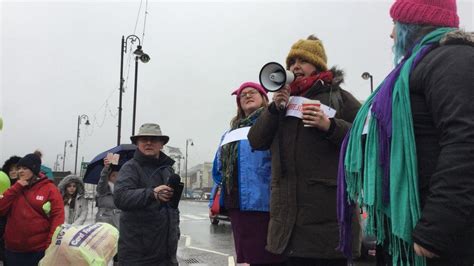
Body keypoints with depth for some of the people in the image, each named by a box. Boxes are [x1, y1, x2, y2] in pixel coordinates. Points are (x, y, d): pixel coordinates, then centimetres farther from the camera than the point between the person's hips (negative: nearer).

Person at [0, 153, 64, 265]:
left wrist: (51, 244, -13)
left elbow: (58, 216, -9)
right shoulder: (16, 188, 10)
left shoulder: (49, 188, -5)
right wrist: (17, 187, -9)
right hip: (13, 250, 4)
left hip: (40, 250, -4)